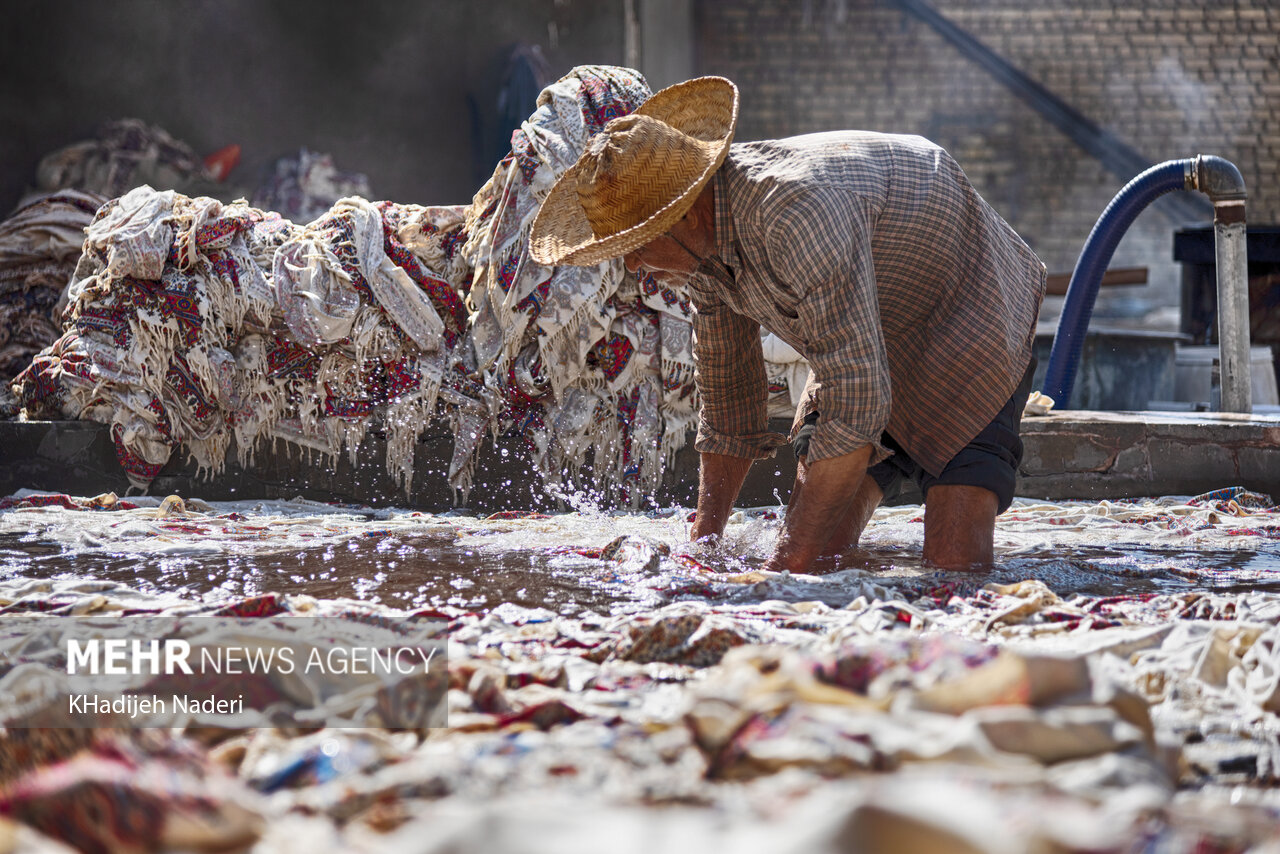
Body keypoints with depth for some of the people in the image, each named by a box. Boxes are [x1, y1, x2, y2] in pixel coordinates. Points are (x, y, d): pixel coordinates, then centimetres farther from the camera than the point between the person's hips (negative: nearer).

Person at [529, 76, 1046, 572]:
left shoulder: (798, 212, -38)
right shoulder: (702, 234, -10)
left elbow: (856, 405, -40)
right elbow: (727, 390, 5)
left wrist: (786, 564, -36)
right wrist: (704, 540, 4)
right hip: (868, 344, 7)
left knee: (953, 562, -20)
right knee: (819, 546, -6)